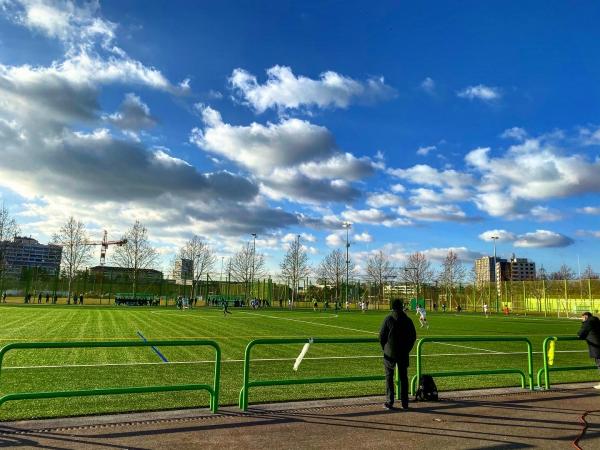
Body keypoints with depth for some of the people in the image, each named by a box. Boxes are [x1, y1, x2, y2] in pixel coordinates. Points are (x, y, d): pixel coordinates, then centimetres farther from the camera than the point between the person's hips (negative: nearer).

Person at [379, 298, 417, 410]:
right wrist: (407, 349, 13)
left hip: (390, 353, -3)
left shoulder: (388, 319, -9)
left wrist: (385, 349, 5)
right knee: (403, 377, 11)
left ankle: (389, 402, 6)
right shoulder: (408, 320, 0)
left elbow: (381, 336, -8)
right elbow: (413, 337, 5)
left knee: (389, 377, 7)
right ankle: (405, 403, 14)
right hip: (403, 354, 3)